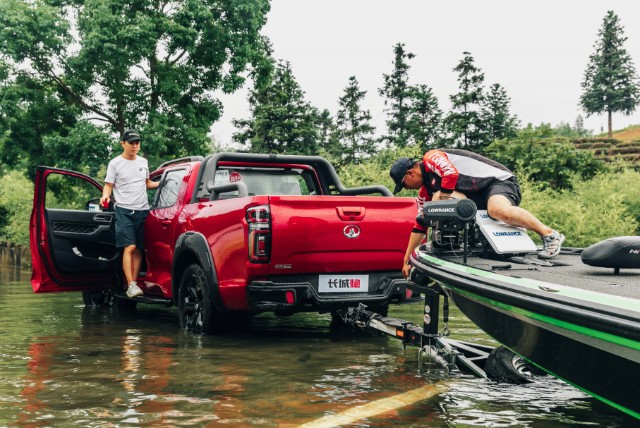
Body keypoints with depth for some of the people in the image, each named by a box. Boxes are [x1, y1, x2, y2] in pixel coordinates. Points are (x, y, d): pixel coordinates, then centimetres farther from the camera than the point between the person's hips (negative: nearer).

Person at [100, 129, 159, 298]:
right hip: (124, 211, -5)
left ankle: (134, 284, 10)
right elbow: (108, 185, 1)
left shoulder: (143, 162, 15)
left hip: (143, 210, 5)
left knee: (138, 249, 4)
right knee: (129, 247, -15)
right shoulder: (115, 163, 1)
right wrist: (105, 196, -19)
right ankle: (131, 285, -17)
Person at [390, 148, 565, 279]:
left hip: (498, 180, -9)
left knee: (498, 210, -40)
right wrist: (406, 259, 22)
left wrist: (439, 198, -11)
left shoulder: (431, 158, -8)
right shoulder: (425, 192, 18)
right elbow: (420, 225, 23)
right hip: (479, 198, 9)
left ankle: (550, 234, -30)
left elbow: (451, 174, -26)